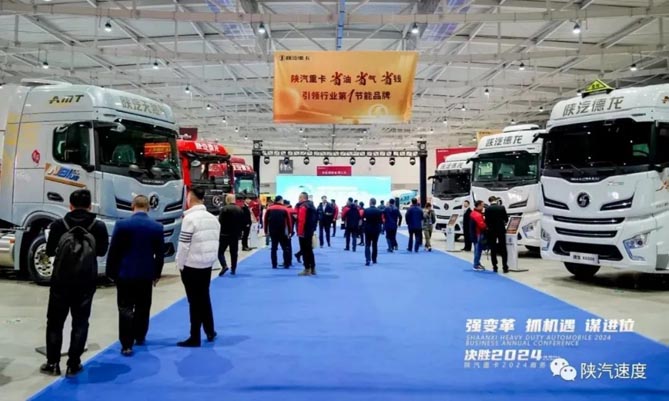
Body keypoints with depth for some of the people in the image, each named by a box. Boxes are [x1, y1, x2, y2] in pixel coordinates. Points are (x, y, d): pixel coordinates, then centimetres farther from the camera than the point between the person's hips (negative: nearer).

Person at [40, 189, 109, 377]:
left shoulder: (59, 225, -10)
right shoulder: (99, 227, -7)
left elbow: (49, 251, 2)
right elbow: (102, 251, 8)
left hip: (61, 281, 0)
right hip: (86, 282, 0)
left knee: (55, 322, 14)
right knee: (80, 323, 9)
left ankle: (52, 363, 17)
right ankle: (73, 365, 10)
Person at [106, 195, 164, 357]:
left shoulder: (122, 225, -10)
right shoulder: (157, 227, -3)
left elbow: (113, 251, -6)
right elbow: (160, 253, 2)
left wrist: (111, 272, 5)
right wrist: (157, 274, 13)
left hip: (125, 273, -2)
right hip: (146, 274, 3)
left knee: (125, 309, 3)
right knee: (143, 308, 17)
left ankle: (127, 345, 0)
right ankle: (140, 337, 31)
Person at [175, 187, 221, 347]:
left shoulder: (190, 218, -16)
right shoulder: (213, 218, 6)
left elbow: (183, 245, -16)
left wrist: (180, 264, -4)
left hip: (192, 265, -7)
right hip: (207, 264, 7)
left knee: (194, 301, 1)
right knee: (204, 298, 19)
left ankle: (194, 338, 8)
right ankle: (210, 332, 27)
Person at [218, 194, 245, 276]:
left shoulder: (224, 209, -13)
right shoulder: (240, 210, 4)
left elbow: (220, 222, -16)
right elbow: (244, 223, 7)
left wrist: (220, 231, -4)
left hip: (225, 234, -5)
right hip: (236, 235, 5)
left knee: (220, 251, 5)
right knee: (234, 252, 12)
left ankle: (224, 266, -13)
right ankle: (233, 269, 14)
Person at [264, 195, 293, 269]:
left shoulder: (269, 209, 3)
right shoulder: (285, 209, -4)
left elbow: (265, 221, 3)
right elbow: (289, 221, -7)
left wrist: (266, 231, 9)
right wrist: (290, 232, -3)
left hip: (272, 232, 2)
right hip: (282, 232, -2)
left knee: (274, 248, 9)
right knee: (285, 248, 6)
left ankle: (274, 265, 7)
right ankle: (286, 264, 3)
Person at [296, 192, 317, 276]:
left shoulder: (302, 207, -16)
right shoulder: (311, 206, 14)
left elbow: (301, 220, -24)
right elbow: (315, 218, 20)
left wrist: (299, 232, -20)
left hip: (304, 232, -9)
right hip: (310, 231, 9)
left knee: (304, 250, -3)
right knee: (309, 249, 16)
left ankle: (307, 269, 0)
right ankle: (313, 268, 20)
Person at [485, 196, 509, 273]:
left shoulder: (487, 209, -7)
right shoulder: (502, 207, -5)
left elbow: (486, 220, -5)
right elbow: (506, 219, 0)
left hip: (491, 231, -1)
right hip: (501, 230, 1)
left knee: (493, 250, 6)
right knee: (503, 249, 7)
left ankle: (495, 267, 6)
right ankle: (505, 267, 5)